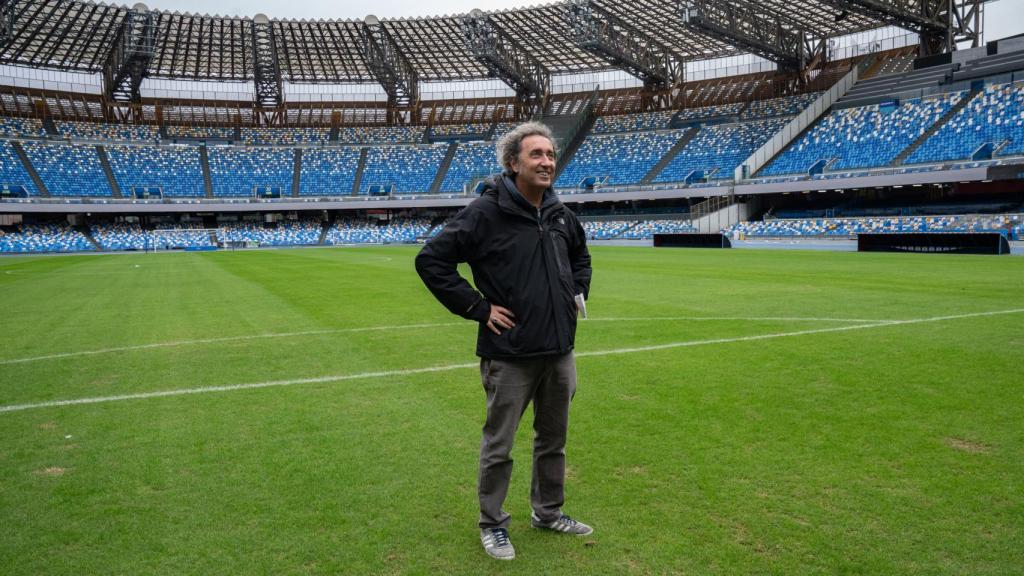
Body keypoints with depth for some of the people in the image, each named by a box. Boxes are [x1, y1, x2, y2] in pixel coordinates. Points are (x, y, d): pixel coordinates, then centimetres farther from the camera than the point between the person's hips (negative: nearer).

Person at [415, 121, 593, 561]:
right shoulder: (486, 212, -14)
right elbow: (431, 260, -15)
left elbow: (581, 255, 28)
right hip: (510, 355, -6)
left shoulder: (560, 214, 6)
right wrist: (478, 308, -15)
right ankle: (492, 524, 27)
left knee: (554, 439, 19)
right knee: (498, 446, 8)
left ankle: (548, 512, 38)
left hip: (559, 351, 7)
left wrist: (578, 294, 12)